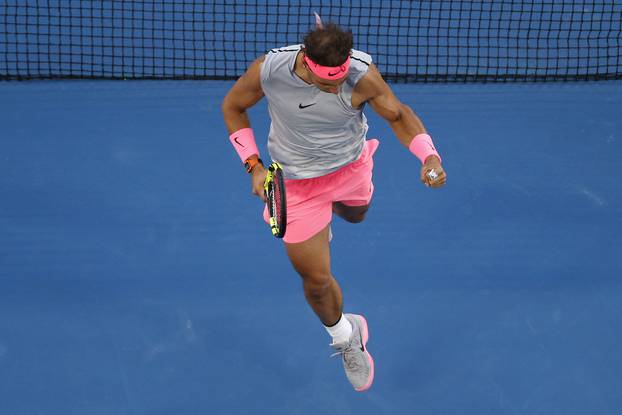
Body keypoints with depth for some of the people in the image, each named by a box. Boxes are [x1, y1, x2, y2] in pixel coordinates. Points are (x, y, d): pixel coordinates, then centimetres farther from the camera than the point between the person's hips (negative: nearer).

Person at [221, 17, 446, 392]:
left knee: (355, 215, 35)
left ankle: (327, 211, 73)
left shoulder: (362, 75, -32)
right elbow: (233, 107, -10)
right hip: (298, 182, -2)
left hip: (352, 167, 2)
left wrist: (429, 155, -32)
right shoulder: (268, 70, -32)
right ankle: (344, 337, 34)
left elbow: (399, 115, -14)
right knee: (316, 280, 2)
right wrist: (253, 165, -17)